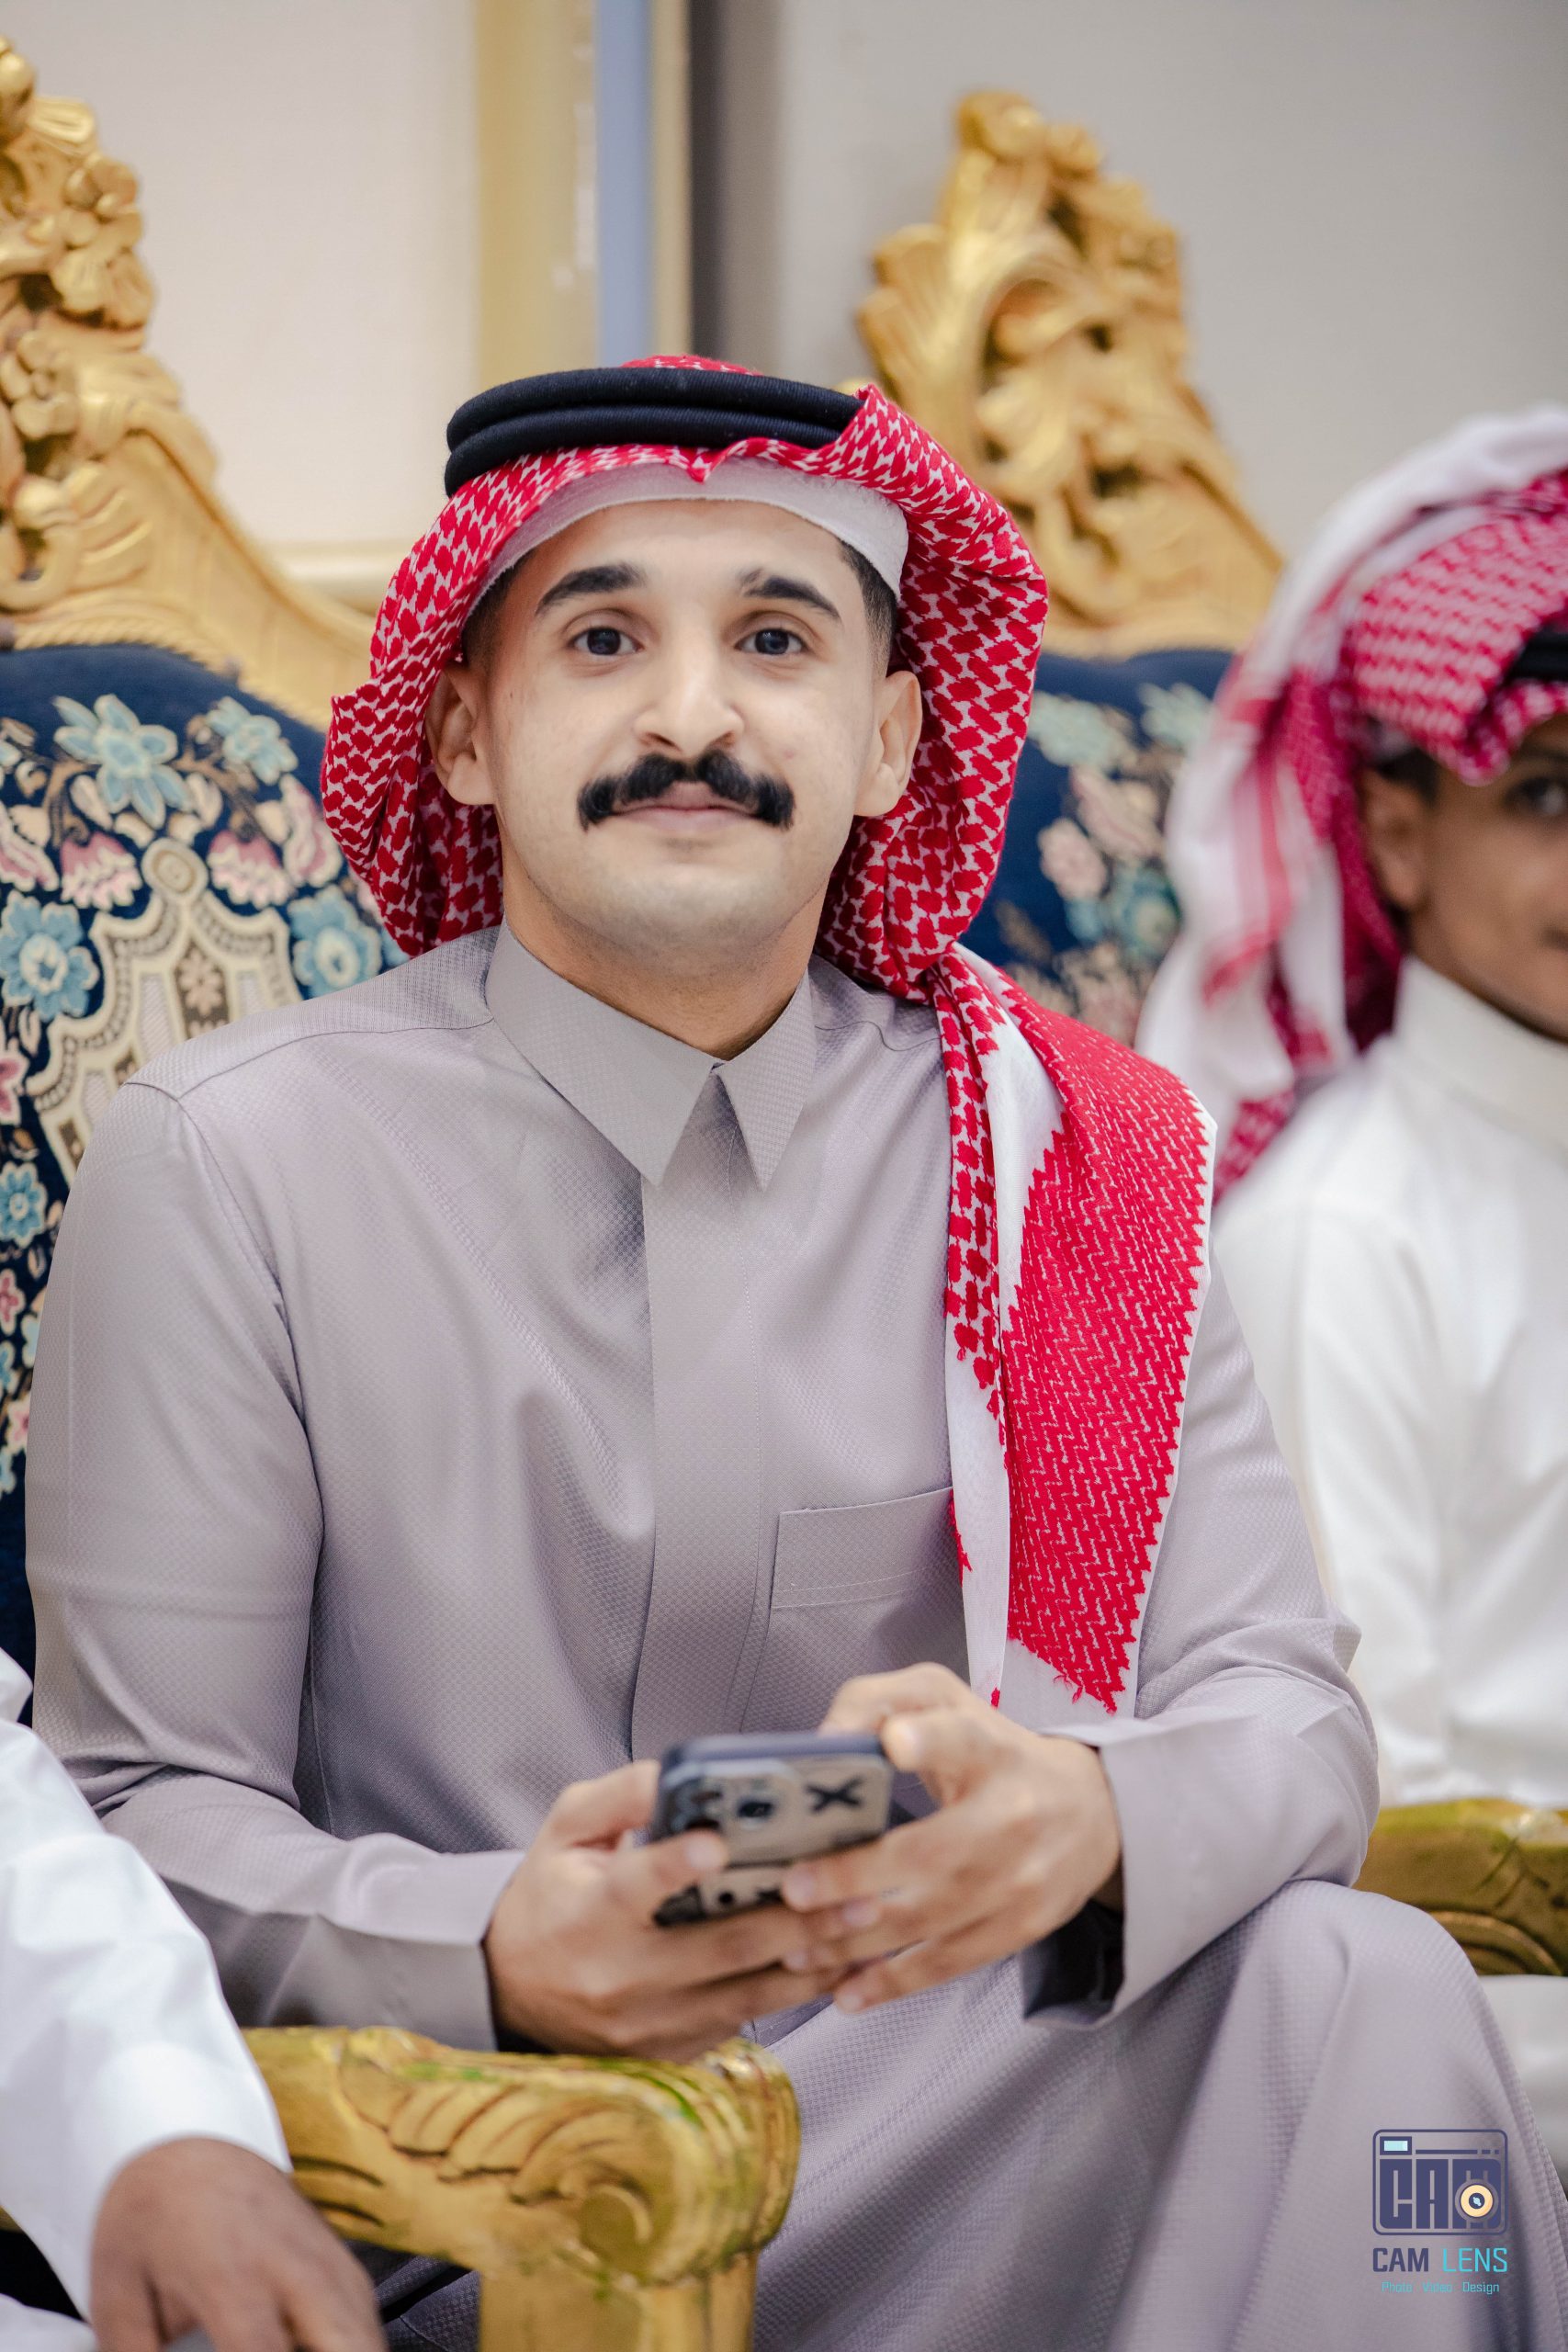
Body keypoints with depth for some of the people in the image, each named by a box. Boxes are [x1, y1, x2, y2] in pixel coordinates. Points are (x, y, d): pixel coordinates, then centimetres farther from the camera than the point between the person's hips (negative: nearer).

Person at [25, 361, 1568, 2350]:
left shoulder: (1062, 1160, 5)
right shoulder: (228, 1162, -3)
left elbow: (1281, 1706, -1)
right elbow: (142, 1802, -6)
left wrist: (1085, 1820, -26)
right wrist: (494, 1952, -28)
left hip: (936, 2107, 4)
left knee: (1360, 1983, -23)